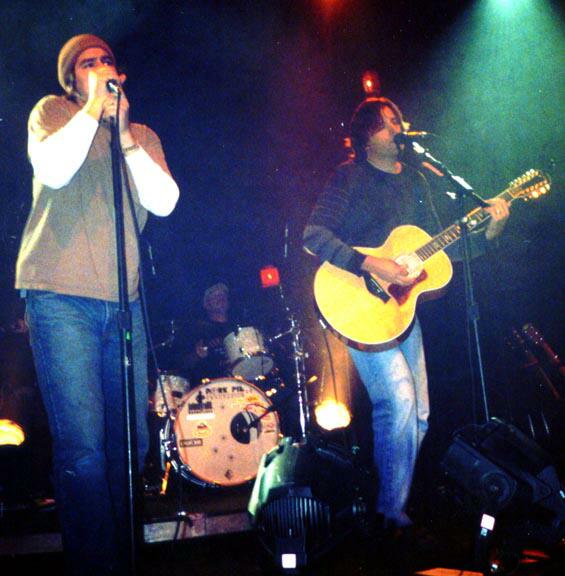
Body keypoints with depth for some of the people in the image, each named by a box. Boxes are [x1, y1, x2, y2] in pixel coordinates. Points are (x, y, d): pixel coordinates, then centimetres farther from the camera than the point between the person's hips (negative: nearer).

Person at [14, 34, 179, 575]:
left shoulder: (142, 135, 18)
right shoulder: (52, 111, 10)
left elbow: (165, 202, 1)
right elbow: (52, 170, -11)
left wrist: (124, 134, -6)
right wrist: (93, 107, -7)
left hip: (122, 301, 4)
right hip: (60, 294, -4)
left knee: (130, 441, 5)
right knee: (83, 444, -10)